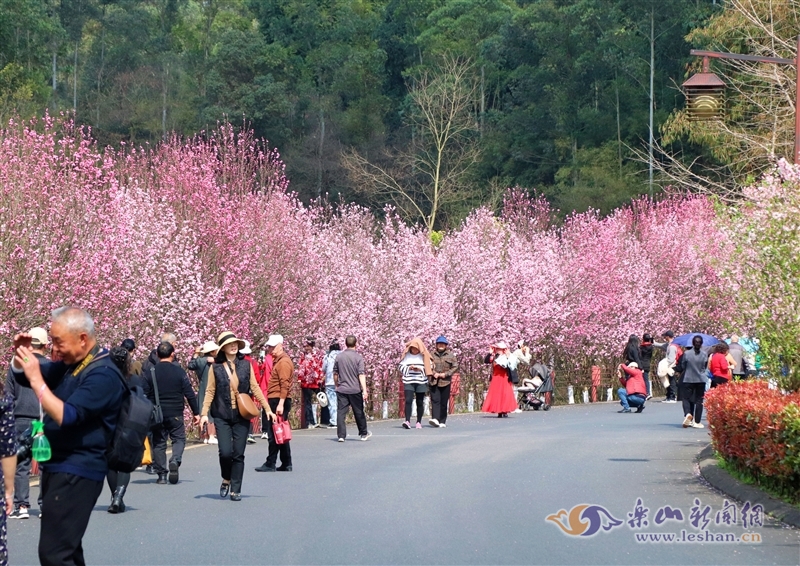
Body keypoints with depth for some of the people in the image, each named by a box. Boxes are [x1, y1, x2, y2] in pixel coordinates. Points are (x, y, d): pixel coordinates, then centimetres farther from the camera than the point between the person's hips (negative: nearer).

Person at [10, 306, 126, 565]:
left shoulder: (103, 374, -18)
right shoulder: (69, 364, 10)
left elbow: (66, 417, -27)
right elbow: (21, 376, 21)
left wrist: (37, 379, -25)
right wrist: (21, 353, 0)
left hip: (77, 473, -10)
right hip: (59, 467, 10)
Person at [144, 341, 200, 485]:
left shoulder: (150, 372, -1)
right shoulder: (179, 371, -4)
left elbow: (144, 395, -1)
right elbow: (189, 394, -3)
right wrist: (196, 412, 4)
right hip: (175, 414, -1)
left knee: (159, 443, 9)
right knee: (179, 439, 11)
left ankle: (161, 474, 6)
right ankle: (175, 460, -17)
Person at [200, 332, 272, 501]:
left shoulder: (246, 365, 5)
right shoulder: (216, 368, 0)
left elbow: (255, 388, 8)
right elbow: (210, 391, 1)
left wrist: (267, 408, 5)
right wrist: (204, 413, -6)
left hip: (242, 416, 2)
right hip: (222, 417, -2)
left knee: (238, 454, 1)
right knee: (225, 452, -12)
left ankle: (236, 490, 10)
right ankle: (226, 480, 17)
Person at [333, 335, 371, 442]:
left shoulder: (339, 357, 2)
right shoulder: (358, 357, -6)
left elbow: (335, 374, 10)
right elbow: (361, 375, -13)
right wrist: (364, 390, -16)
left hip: (342, 389, 1)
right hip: (355, 390, -1)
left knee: (341, 412, 0)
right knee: (359, 412, 12)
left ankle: (341, 435, -7)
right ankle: (363, 434, 25)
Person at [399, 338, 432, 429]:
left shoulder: (424, 356, 5)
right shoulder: (406, 355, 7)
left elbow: (430, 366, 3)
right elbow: (401, 367, 7)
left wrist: (420, 369, -12)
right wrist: (409, 368, -11)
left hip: (421, 382, 0)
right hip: (408, 382, 0)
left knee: (420, 402, 5)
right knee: (408, 401, -14)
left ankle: (419, 422, 14)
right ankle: (407, 421, -20)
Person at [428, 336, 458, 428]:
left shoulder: (450, 355, 6)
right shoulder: (432, 355, 8)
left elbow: (455, 366, 3)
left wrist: (445, 374, -7)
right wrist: (433, 373, -9)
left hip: (445, 381, 0)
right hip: (434, 381, 0)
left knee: (444, 402, 3)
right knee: (435, 400, -12)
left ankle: (442, 421, 10)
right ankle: (435, 419, -23)